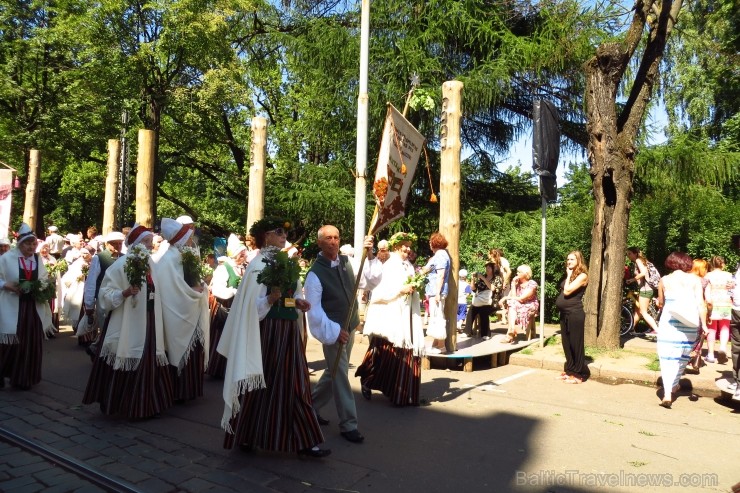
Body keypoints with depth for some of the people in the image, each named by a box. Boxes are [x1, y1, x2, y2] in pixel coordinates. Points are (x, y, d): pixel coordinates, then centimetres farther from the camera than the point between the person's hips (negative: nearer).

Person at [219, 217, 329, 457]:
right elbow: (251, 306, -15)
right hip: (268, 332, -7)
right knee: (263, 385, 6)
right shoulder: (258, 265, -11)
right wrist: (271, 298, -30)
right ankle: (245, 435, 26)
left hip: (289, 331, 7)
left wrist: (299, 302, 1)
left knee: (294, 385, 8)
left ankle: (304, 441, 15)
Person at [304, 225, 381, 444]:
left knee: (334, 373, 18)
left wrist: (370, 257, -12)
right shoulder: (315, 273, -15)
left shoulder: (347, 262, 1)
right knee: (340, 376, -1)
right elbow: (314, 309, -17)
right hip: (333, 330, -6)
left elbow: (372, 281, 0)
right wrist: (334, 331, -20)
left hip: (350, 327, 6)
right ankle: (348, 424, 12)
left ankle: (311, 406, 38)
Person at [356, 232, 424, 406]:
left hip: (407, 317, 7)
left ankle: (403, 393, 18)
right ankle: (367, 381, 21)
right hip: (389, 317, -6)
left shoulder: (409, 266, 13)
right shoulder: (388, 266, -7)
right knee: (385, 353, -2)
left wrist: (414, 289, 3)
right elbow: (379, 292, -16)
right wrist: (401, 289, -18)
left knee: (405, 355, 6)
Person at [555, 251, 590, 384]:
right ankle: (569, 370, 24)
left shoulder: (582, 276, -9)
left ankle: (578, 374, 8)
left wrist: (569, 275, -8)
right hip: (564, 314, 9)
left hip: (575, 314, -9)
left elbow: (567, 291, -17)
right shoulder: (570, 275, 16)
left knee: (576, 344, -1)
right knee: (566, 343, 13)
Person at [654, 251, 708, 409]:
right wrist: (704, 324, -2)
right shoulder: (694, 280, 1)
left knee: (668, 356, -2)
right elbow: (700, 303, -4)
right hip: (689, 323, 1)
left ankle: (667, 393, -13)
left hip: (669, 321, -1)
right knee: (683, 354, 19)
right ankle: (674, 385, 34)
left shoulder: (664, 280, 1)